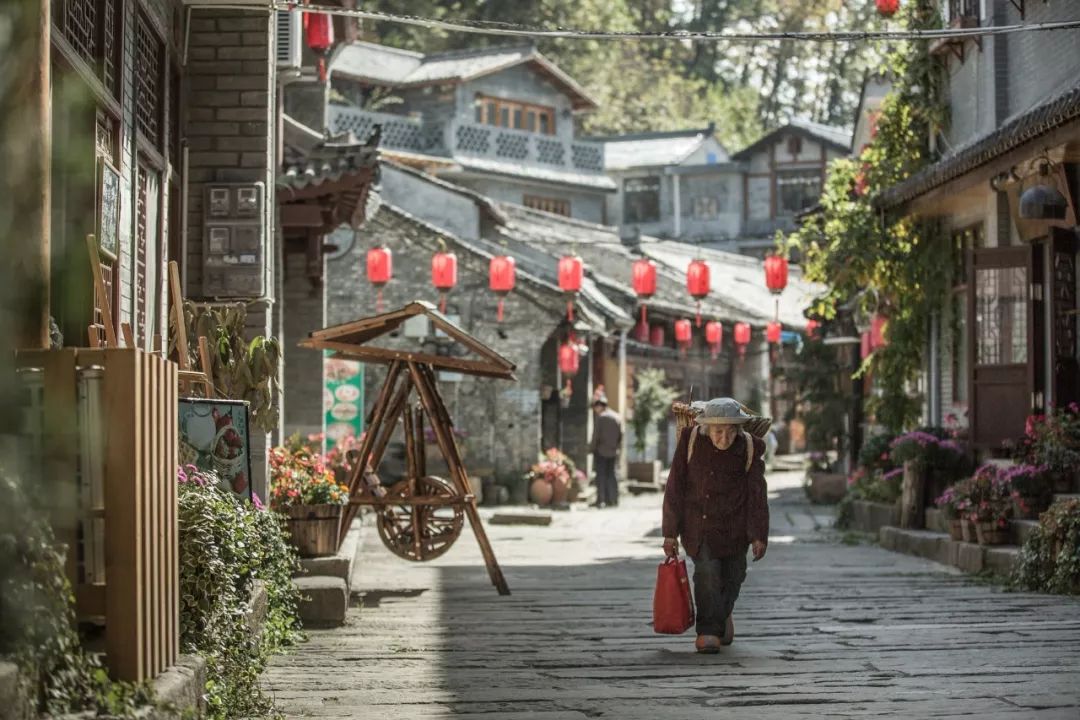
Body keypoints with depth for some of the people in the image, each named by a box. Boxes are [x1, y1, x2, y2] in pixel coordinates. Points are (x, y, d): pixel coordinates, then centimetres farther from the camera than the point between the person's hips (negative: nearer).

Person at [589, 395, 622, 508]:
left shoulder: (600, 418, -13)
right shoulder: (617, 417, 7)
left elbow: (596, 436, -14)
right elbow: (620, 435, 10)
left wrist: (591, 448, -4)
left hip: (601, 451, -6)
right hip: (612, 452, 6)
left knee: (601, 475, -2)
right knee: (611, 475, 13)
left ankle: (601, 500, -7)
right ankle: (613, 499, 11)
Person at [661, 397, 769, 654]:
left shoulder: (749, 447, -8)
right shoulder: (690, 440, -10)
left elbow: (757, 494, -2)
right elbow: (675, 488, -5)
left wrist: (759, 535, -7)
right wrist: (670, 533, -6)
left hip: (733, 527, 1)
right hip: (697, 524, -1)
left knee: (731, 577, 12)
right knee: (706, 572, -18)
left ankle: (722, 614, 43)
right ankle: (708, 631, -9)